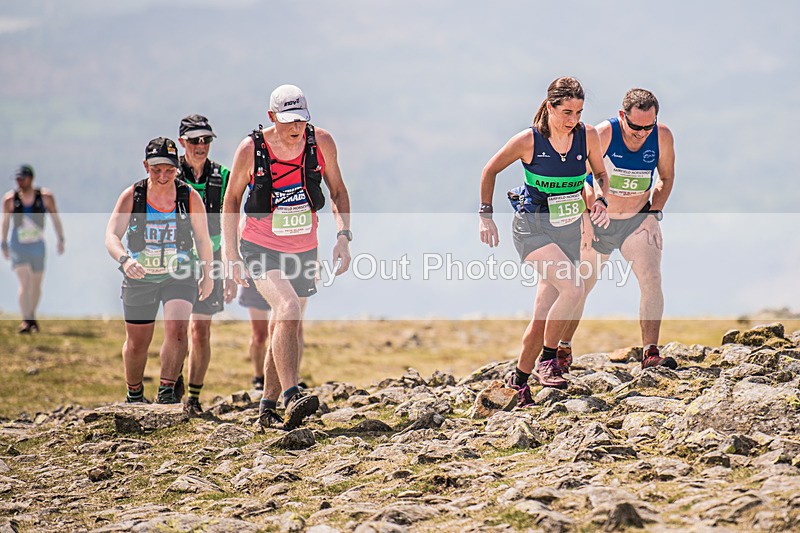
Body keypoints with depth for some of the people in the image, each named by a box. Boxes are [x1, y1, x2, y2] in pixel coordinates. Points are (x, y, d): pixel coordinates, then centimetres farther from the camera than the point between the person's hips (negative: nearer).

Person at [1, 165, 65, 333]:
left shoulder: (45, 197, -6)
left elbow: (55, 217, 6)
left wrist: (61, 239, 4)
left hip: (37, 246, 2)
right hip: (18, 247, -2)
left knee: (36, 284, 12)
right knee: (24, 283, -16)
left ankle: (32, 318, 32)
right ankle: (26, 321, -20)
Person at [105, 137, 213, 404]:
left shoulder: (190, 197, -9)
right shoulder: (131, 196, -10)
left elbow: (202, 239, 4)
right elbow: (111, 235, -19)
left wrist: (207, 275, 9)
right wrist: (124, 259, -39)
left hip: (180, 276, -1)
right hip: (140, 277, 1)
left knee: (176, 327, -25)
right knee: (136, 343, 9)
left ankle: (167, 390, -15)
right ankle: (134, 393, 33)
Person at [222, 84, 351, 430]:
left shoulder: (321, 142, -9)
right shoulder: (250, 149, -15)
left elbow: (338, 191, 5)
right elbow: (231, 200, -2)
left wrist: (343, 236, -8)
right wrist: (231, 256, -5)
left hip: (304, 249, 4)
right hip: (261, 248, -4)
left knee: (288, 326, 10)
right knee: (288, 309, -26)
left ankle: (268, 407, 23)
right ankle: (291, 397, -31)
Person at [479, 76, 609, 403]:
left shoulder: (588, 136, -5)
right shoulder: (528, 140, -15)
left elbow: (600, 173, 12)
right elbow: (490, 170, -1)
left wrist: (600, 201, -7)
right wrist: (486, 216, -3)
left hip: (569, 230, 4)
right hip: (532, 228, -4)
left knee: (544, 316, 5)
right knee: (572, 288, -28)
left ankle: (519, 381, 20)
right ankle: (547, 361, -14)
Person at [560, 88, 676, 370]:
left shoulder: (662, 136, -14)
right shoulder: (603, 134, -23)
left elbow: (666, 177, 4)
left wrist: (655, 212, -5)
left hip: (638, 219, 1)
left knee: (652, 280, -18)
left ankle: (651, 354, -18)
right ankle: (562, 348, 25)